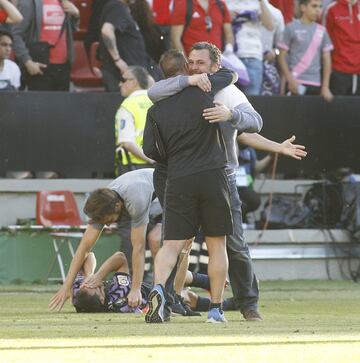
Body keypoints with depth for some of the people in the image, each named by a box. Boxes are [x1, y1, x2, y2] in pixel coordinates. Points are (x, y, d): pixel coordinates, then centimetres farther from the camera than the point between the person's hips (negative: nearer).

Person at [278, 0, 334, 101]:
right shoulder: (291, 28, 0)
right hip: (298, 83, -4)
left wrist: (325, 86, 5)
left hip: (316, 85, 4)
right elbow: (282, 57, 0)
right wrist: (291, 80, -10)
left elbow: (327, 60, 13)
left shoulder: (321, 31, 11)